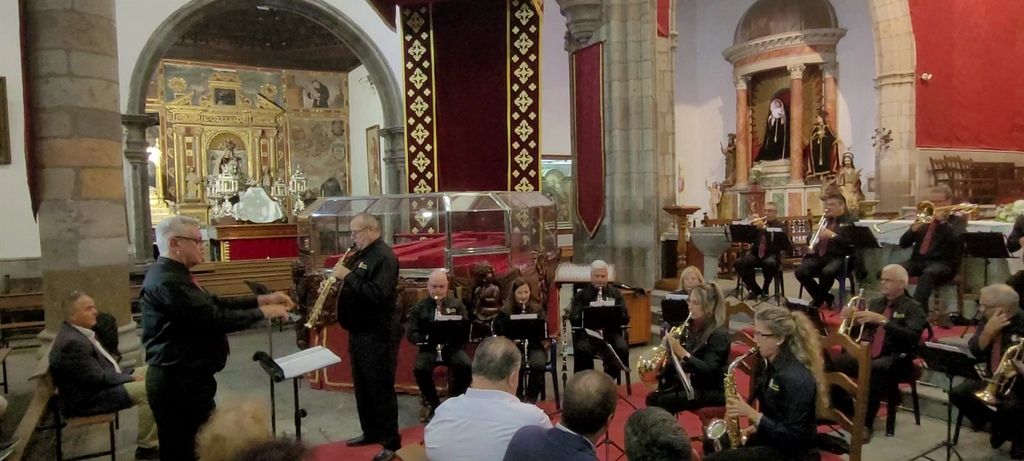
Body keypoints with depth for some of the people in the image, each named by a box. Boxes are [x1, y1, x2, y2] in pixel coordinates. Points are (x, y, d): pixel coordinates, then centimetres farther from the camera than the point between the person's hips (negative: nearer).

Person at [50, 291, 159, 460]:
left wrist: (129, 374, 3)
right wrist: (130, 379, -12)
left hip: (100, 382, 11)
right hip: (89, 398, -11)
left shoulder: (77, 331, 9)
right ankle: (147, 447, -10)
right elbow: (98, 378, -24)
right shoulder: (72, 342, -24)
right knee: (147, 389, -21)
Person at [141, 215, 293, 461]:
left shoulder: (172, 275, 12)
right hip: (178, 382, -11)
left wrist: (262, 299, 3)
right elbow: (215, 318, -26)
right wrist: (262, 312, -15)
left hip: (186, 378, 11)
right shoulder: (167, 281, -23)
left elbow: (214, 304, 11)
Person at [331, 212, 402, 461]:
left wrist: (348, 275, -24)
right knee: (362, 386, 18)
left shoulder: (384, 256, -17)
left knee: (381, 387, -1)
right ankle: (370, 432, 33)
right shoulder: (360, 254, 12)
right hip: (358, 330, 10)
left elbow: (378, 294, -29)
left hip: (378, 333, -10)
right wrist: (337, 277, -1)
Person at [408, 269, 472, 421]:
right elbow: (412, 334, 1)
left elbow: (465, 329, 3)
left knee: (467, 366, -29)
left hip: (452, 347, 0)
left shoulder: (457, 304, 9)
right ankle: (434, 404, -7)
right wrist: (427, 338, -19)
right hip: (428, 348, 0)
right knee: (419, 369, -31)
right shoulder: (419, 307, 7)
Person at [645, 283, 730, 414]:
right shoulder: (694, 327, 7)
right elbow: (679, 361, 12)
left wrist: (682, 352, -36)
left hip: (712, 391, -8)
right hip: (691, 383, 8)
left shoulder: (719, 334, -16)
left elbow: (708, 370, -28)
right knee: (652, 398, -10)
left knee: (663, 402, -22)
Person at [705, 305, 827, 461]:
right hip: (770, 438, 9)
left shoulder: (796, 379, -25)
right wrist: (756, 427, 2)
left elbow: (793, 437, -24)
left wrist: (751, 414, -23)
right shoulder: (774, 364, 3)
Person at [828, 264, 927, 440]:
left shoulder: (913, 308, 1)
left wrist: (882, 320, -27)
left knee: (876, 369, -40)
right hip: (867, 354, 5)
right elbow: (856, 332, 19)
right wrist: (850, 318, -2)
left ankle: (866, 422, -27)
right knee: (833, 363, -22)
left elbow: (911, 337, -17)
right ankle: (846, 413, -4)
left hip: (895, 360, -5)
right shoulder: (875, 303, 18)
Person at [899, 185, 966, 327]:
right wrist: (914, 229, -4)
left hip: (943, 263, -4)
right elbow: (903, 244, 13)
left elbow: (957, 239, -11)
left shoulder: (957, 221, 13)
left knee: (928, 274, -40)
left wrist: (943, 220, -11)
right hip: (918, 260, 4)